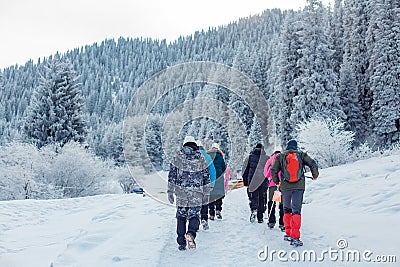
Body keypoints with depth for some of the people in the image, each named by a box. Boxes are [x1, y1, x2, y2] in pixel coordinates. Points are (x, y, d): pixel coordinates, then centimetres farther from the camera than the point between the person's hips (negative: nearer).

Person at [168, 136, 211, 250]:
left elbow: (172, 175, 4)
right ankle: (191, 233, -24)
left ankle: (181, 243, 12)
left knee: (181, 217, 11)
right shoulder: (200, 158, 4)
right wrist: (206, 192, 17)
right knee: (194, 215, 5)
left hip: (181, 193, 1)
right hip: (196, 193, 0)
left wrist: (170, 191, 10)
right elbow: (206, 176, 9)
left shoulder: (178, 157, 3)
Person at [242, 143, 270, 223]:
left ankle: (253, 210, -22)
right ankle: (260, 217, 10)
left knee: (253, 197, 6)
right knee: (262, 198, 9)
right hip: (263, 181, 0)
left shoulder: (249, 157, 5)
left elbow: (245, 171, 6)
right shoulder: (267, 158, 0)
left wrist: (245, 183, 11)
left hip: (252, 181, 0)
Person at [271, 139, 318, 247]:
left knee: (287, 210, 17)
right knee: (296, 210, -2)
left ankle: (288, 234, 20)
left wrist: (276, 182, 19)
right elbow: (313, 164, 0)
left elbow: (273, 170, 2)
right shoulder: (301, 154, 5)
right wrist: (315, 176, 17)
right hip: (299, 186, -1)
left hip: (285, 186, 1)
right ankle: (295, 237, -12)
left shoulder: (280, 156, 6)